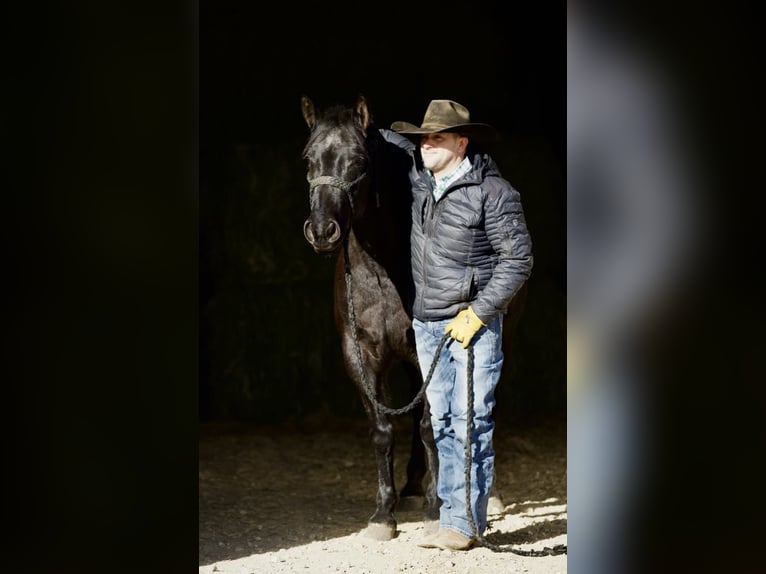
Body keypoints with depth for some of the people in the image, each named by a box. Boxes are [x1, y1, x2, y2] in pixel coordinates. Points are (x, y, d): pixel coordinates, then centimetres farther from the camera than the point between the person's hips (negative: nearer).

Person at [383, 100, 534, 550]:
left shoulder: (492, 191, -12)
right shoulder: (420, 179, 6)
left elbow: (517, 259, -13)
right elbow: (392, 140, 28)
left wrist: (477, 313, -17)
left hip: (473, 324, -7)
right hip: (427, 323, 7)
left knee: (471, 423, -7)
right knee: (443, 424, 9)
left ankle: (465, 523, -4)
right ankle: (453, 512, 15)